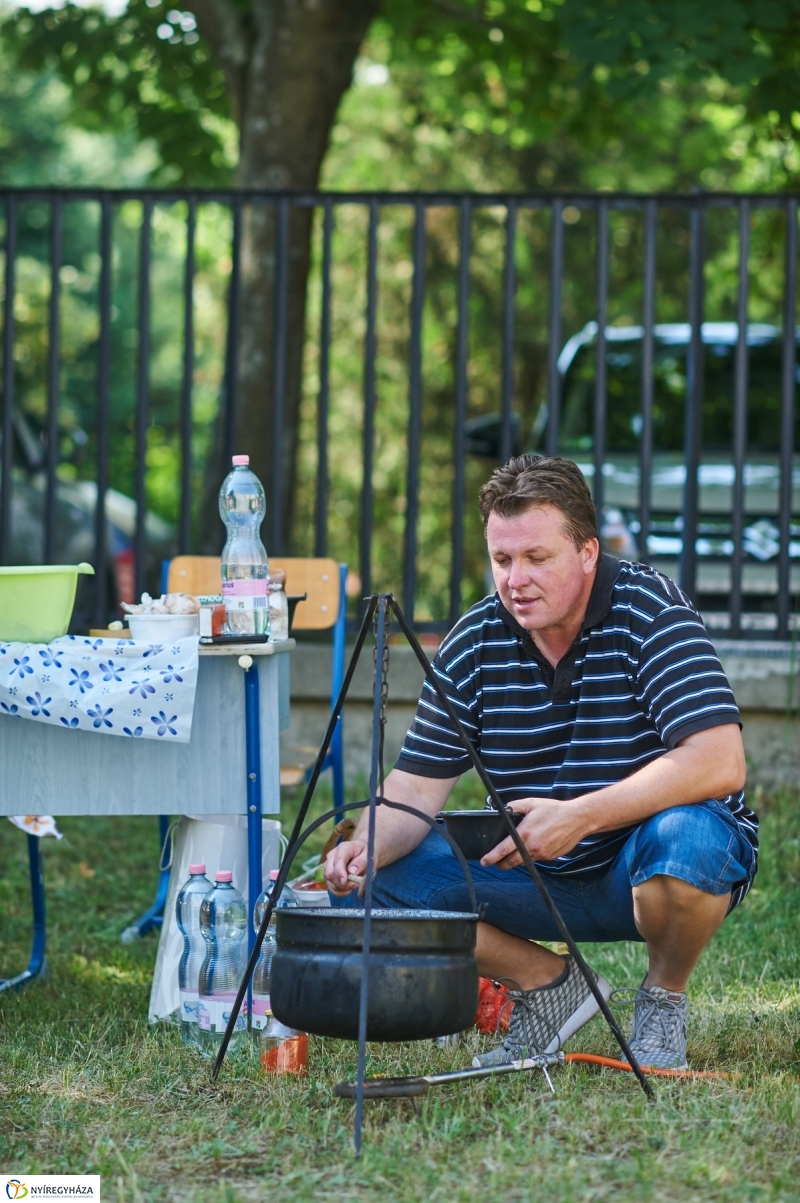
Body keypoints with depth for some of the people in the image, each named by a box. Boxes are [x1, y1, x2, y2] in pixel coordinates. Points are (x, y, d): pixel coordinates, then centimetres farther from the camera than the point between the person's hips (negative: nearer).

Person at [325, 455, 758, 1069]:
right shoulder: (474, 644, -6)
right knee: (367, 884, -13)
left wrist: (581, 816, -38)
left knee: (682, 838, -39)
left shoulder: (651, 614, -19)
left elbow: (720, 762, -31)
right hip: (536, 872, 4)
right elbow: (416, 788, -5)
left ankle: (665, 998, -7)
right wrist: (368, 846, -28)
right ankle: (549, 987, 6)